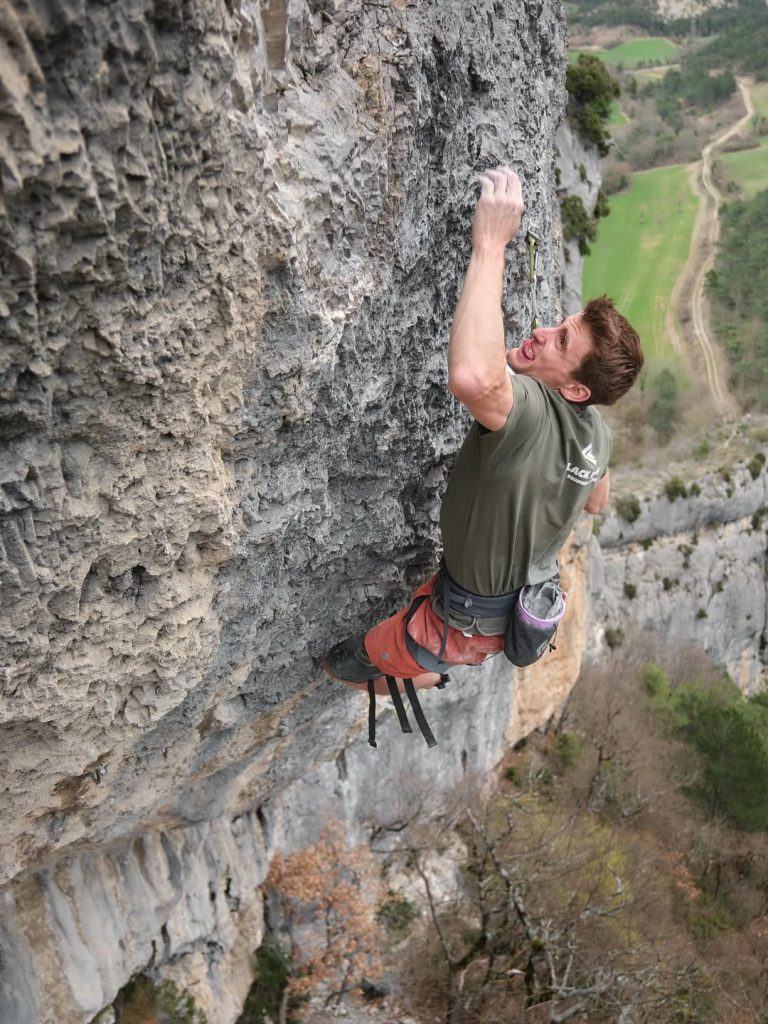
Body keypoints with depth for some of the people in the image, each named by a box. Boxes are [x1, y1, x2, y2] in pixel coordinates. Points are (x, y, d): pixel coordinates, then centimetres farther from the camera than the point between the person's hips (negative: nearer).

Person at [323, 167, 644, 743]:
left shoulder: (532, 409, -39)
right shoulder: (597, 430, -10)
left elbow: (474, 375, -64)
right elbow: (597, 503, 11)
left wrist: (491, 243, -52)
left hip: (474, 620, -8)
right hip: (531, 595, 8)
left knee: (344, 664, 13)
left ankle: (413, 676, 37)